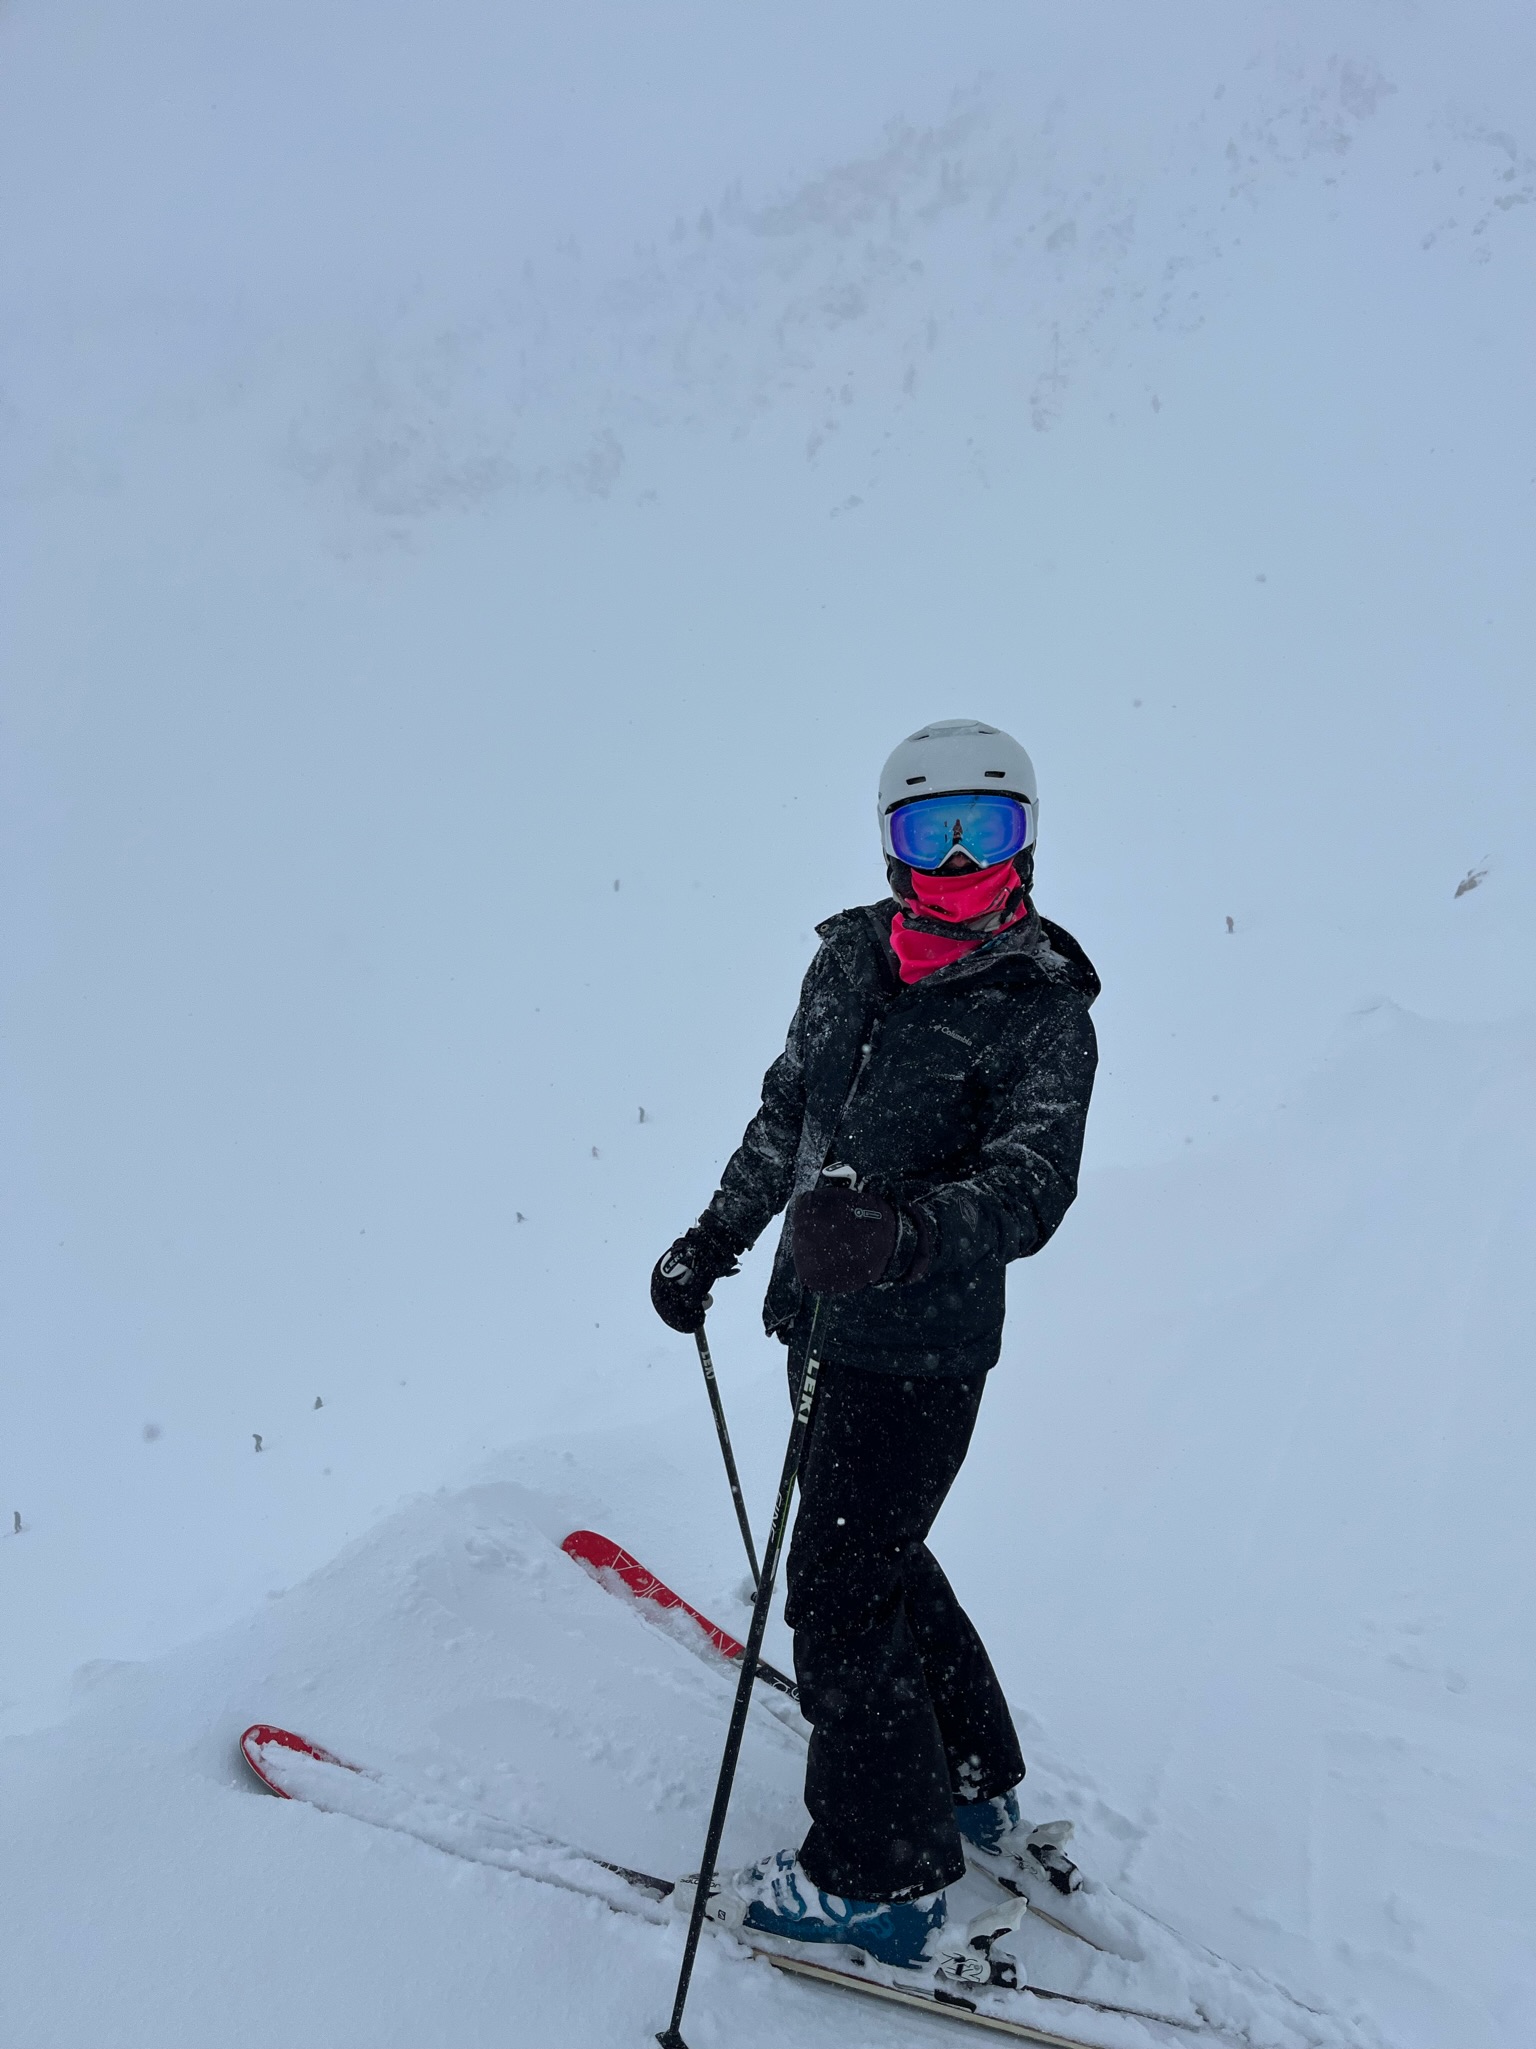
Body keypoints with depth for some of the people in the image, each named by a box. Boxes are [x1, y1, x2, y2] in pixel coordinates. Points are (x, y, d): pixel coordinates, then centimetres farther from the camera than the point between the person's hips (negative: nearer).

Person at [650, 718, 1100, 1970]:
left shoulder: (1042, 1010, -14)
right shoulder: (852, 957, 4)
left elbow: (1031, 1186, -26)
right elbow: (788, 1109, 16)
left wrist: (901, 1232, -44)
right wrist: (717, 1239, 16)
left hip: (921, 1347, -7)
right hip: (825, 1318, 7)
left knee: (841, 1585, -1)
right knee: (875, 1551, 21)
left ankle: (884, 1878, 19)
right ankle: (975, 1781, 43)